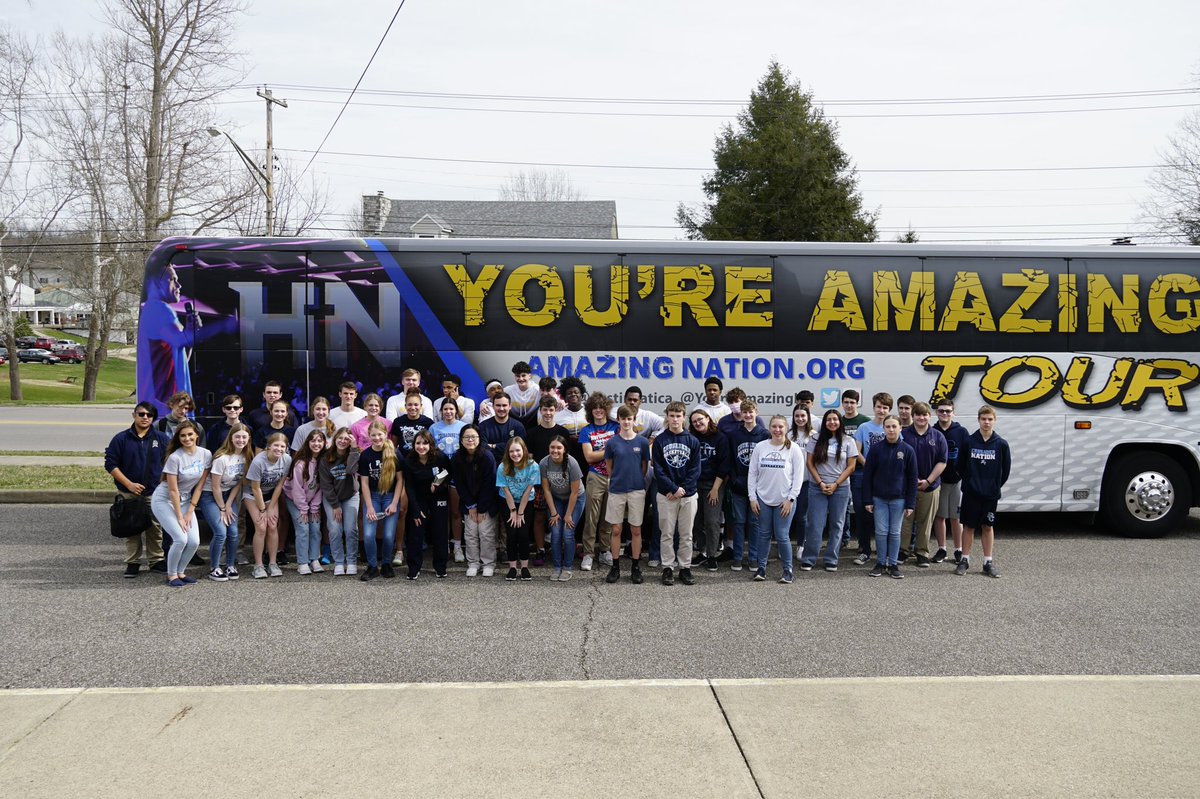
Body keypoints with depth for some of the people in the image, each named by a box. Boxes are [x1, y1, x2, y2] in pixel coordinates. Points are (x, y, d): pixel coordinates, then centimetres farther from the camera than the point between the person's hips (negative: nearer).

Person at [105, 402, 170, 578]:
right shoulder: (121, 438, -1)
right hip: (129, 493, -1)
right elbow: (110, 464, -3)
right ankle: (132, 563, 12)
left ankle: (156, 561, 15)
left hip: (154, 493, 1)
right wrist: (129, 484, -10)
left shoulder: (162, 439, 3)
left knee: (155, 529, 4)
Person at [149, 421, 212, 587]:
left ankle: (180, 572, 16)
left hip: (185, 500, 5)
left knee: (194, 541, -7)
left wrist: (189, 513, -5)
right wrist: (179, 517, -15)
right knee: (181, 539, -18)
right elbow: (173, 490, -18)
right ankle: (171, 575, 4)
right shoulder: (175, 457, -22)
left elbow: (199, 485, -3)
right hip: (164, 500, -5)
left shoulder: (206, 455, -8)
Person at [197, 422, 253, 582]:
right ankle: (214, 569, 0)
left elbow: (239, 483, 1)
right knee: (221, 532, -15)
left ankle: (230, 566, 13)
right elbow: (215, 487, -18)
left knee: (233, 532, -4)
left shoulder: (246, 456, -6)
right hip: (210, 496, -6)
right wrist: (222, 509, -11)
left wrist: (228, 505, -4)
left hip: (228, 495, 6)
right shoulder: (222, 458, -25)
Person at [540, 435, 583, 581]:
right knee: (555, 533, -6)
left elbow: (574, 492, -20)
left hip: (575, 499, -2)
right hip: (556, 499, 3)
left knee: (567, 534, -9)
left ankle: (567, 568, 6)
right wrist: (553, 513, -7)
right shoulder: (544, 463, -21)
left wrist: (568, 515, -13)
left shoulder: (571, 463, -28)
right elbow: (546, 489, -10)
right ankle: (557, 567, 8)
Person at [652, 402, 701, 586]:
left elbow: (695, 469, 0)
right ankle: (668, 568, 11)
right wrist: (674, 489, -12)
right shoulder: (659, 440, -1)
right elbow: (658, 469, -5)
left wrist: (683, 489, -10)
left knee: (686, 535, 6)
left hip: (688, 494, 1)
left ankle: (685, 567, 14)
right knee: (667, 534, 3)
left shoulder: (693, 441, 3)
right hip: (666, 495, -1)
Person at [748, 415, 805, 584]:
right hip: (763, 499, 3)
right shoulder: (760, 447, 2)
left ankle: (787, 570, 11)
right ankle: (761, 568, 19)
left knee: (782, 536, -3)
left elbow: (798, 476, -5)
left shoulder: (793, 448, -4)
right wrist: (752, 497, 1)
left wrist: (790, 499, -9)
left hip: (784, 500, -2)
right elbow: (752, 473, 5)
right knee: (764, 534, 9)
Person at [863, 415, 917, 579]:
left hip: (898, 498, 0)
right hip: (879, 498, 0)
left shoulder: (907, 450, -3)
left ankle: (893, 564, 14)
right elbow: (867, 475, 0)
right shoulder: (876, 448, -2)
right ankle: (881, 563, 13)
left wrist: (910, 504, -3)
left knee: (895, 532, 5)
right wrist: (868, 500, -4)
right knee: (881, 531, 2)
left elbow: (912, 479, 0)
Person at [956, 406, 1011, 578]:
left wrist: (995, 486, 5)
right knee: (969, 526, 6)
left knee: (988, 527, 8)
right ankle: (965, 560, 14)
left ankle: (988, 562, 15)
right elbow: (961, 466, 3)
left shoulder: (1001, 444, -3)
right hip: (971, 493, 0)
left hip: (991, 494, 0)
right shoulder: (969, 442, -4)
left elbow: (1006, 469, 4)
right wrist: (970, 482, 3)